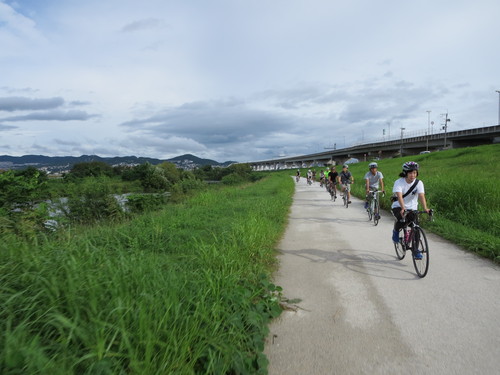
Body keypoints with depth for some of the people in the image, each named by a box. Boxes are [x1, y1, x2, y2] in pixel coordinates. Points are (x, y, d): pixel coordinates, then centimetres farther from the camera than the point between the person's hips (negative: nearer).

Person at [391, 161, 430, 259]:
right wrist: (403, 208, -47)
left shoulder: (419, 183, -9)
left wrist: (425, 208, -40)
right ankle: (396, 231, 4)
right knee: (402, 221, -32)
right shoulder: (399, 182, -17)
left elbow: (421, 196, -23)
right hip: (398, 207, -3)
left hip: (412, 208, 3)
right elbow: (399, 196, -31)